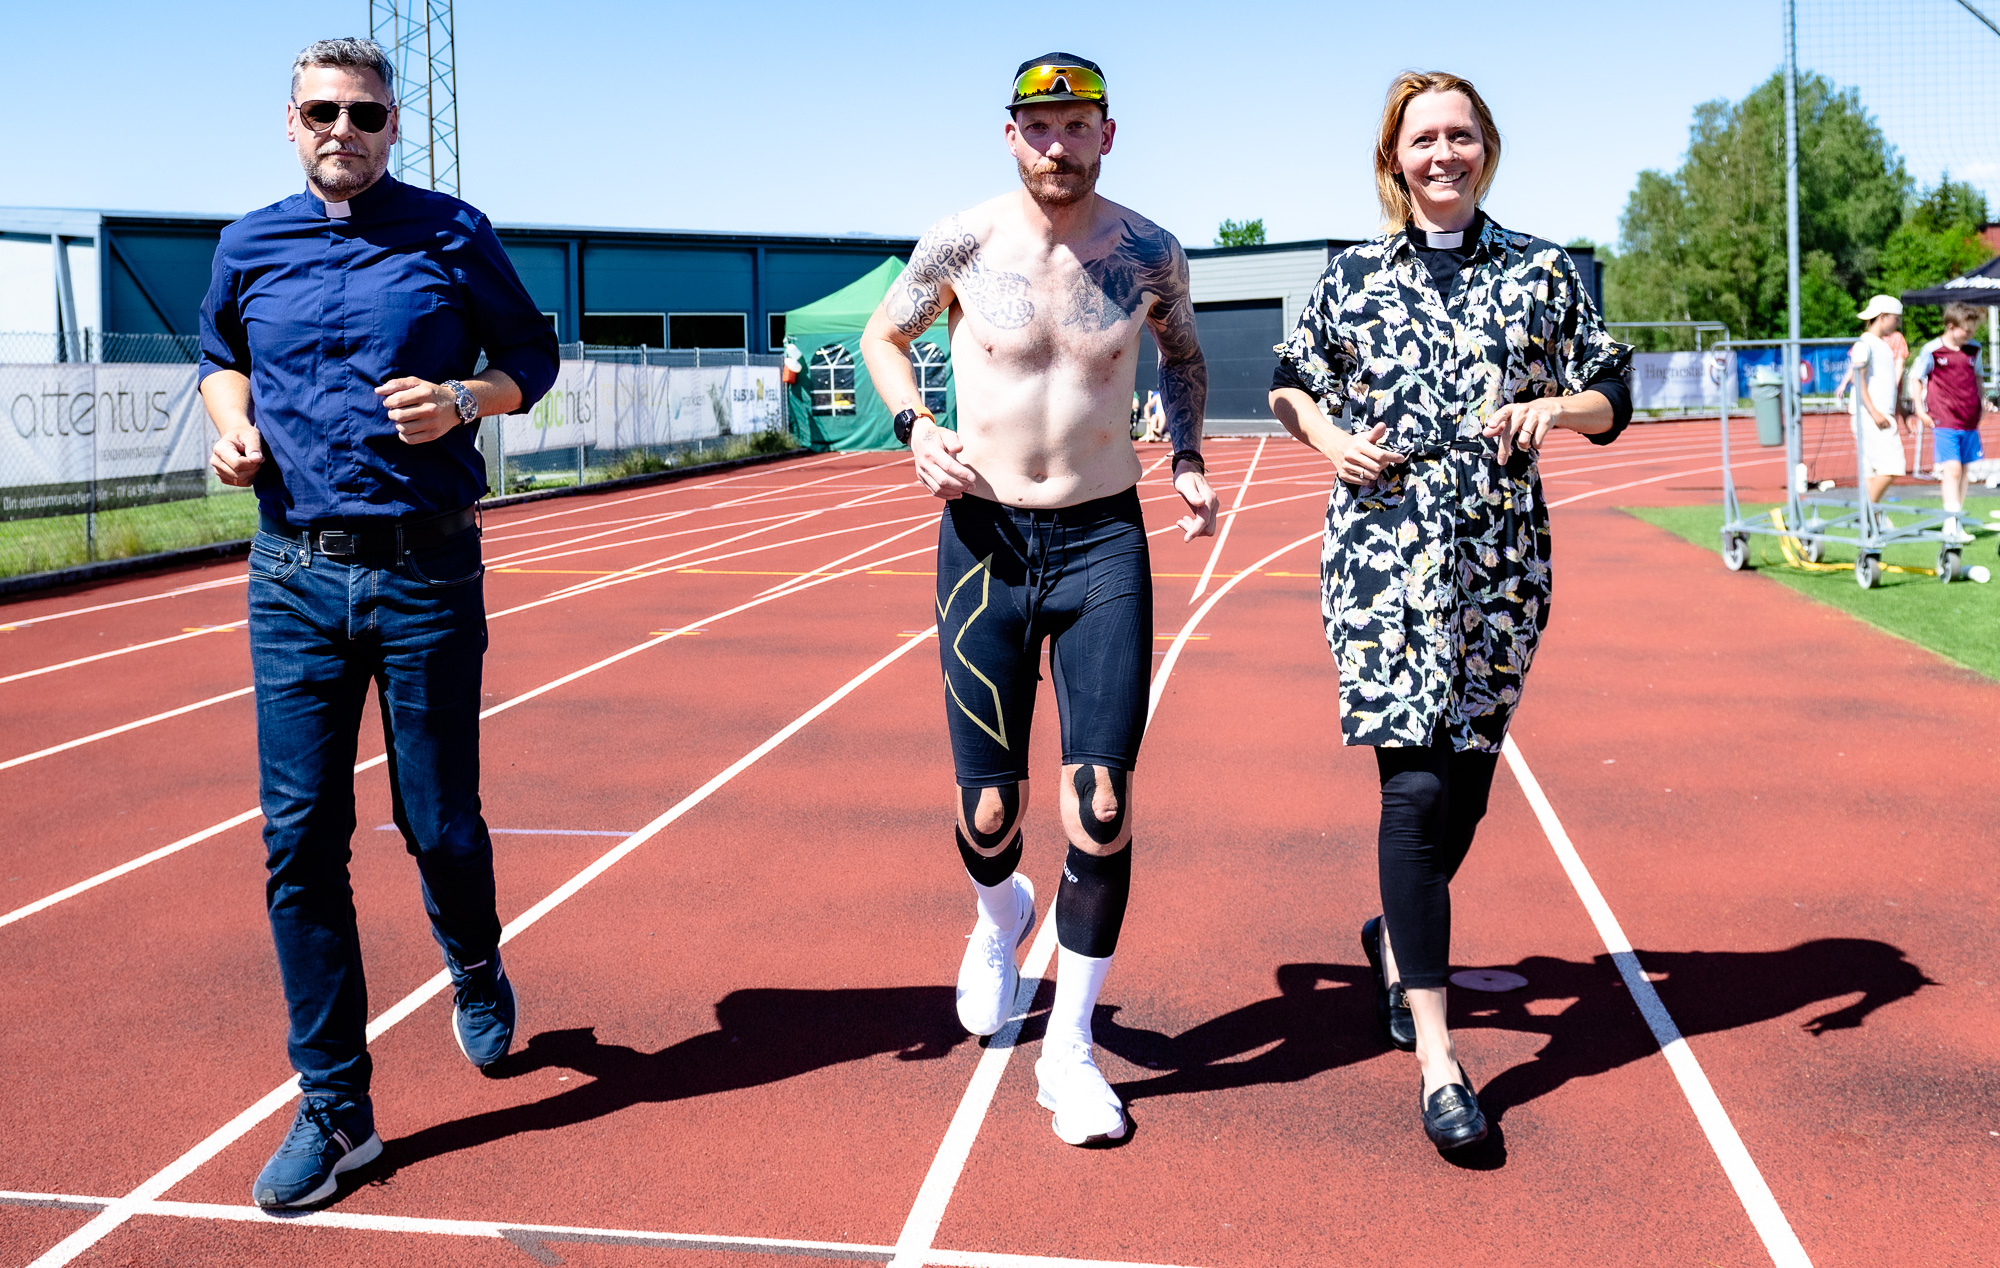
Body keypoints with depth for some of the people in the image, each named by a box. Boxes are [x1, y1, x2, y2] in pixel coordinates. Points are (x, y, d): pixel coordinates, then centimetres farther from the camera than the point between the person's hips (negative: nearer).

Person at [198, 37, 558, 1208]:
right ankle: (336, 1106, 10)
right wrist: (232, 422, 3)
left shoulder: (452, 235, 2)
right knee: (300, 840, -1)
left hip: (427, 571, -2)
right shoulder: (250, 247, 9)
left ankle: (474, 965, 39)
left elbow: (534, 356, 9)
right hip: (294, 575, 2)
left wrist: (463, 399, -11)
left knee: (440, 824, 3)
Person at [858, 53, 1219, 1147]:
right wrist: (917, 428, -6)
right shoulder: (961, 244, -5)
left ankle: (1070, 1049, 9)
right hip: (985, 540, 0)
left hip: (1105, 542, 1)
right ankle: (999, 916, 41)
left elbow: (1182, 354, 20)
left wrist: (1187, 456, 4)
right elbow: (883, 336, 13)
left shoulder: (1148, 253, -1)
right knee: (988, 813, 2)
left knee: (1101, 808, -6)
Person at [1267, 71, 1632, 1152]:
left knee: (1468, 771, 11)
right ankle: (1435, 1057, -8)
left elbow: (1611, 398, 10)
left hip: (1502, 553, 2)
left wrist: (1553, 407, -11)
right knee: (1416, 781, -11)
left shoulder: (1543, 273, 7)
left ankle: (1399, 936, 41)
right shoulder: (1351, 278, 5)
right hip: (1383, 551, -2)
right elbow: (1289, 383, 17)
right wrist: (1329, 442, -3)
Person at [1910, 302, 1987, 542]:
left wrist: (1982, 399, 12)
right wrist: (1919, 408, -3)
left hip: (1969, 421, 6)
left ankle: (1957, 525, 18)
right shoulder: (1932, 350, -7)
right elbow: (1915, 377, 2)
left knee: (1964, 471, 9)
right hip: (1944, 421, -6)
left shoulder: (1974, 349, 8)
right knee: (1952, 470, -15)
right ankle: (1951, 525, -17)